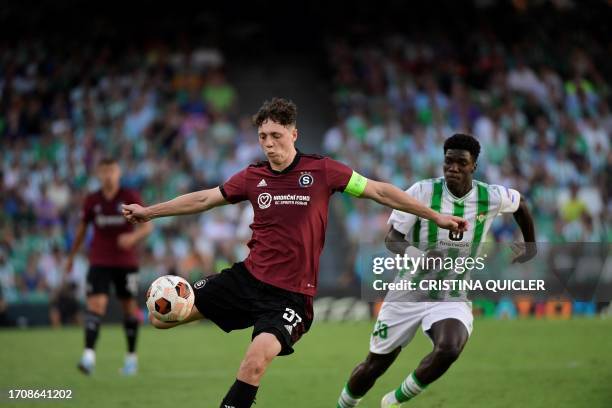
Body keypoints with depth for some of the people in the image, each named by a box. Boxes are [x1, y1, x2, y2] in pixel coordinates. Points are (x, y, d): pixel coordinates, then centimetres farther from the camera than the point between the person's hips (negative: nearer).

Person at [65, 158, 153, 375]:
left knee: (129, 306, 8)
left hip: (127, 262, 0)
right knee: (96, 303, -16)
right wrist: (72, 256, 21)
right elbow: (82, 228, 16)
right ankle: (89, 356, -25)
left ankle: (131, 356, 24)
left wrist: (133, 236, -27)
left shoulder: (131, 198, -4)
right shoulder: (92, 201, 2)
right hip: (99, 262, 0)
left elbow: (147, 226, -6)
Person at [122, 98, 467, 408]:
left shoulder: (322, 170, -4)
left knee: (256, 361, -29)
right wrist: (148, 212, 18)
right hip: (247, 277, 4)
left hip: (291, 294, -4)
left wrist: (436, 216, 1)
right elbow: (203, 199, 16)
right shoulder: (253, 177, 5)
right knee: (164, 315, -4)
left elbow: (379, 191, 1)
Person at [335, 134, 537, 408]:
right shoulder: (422, 192, -15)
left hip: (453, 299, 0)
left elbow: (520, 203, 15)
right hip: (408, 294, 0)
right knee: (375, 365, 8)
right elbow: (392, 239, -16)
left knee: (449, 349, -30)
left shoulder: (491, 198, -8)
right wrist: (420, 257, -36)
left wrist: (531, 247, 21)